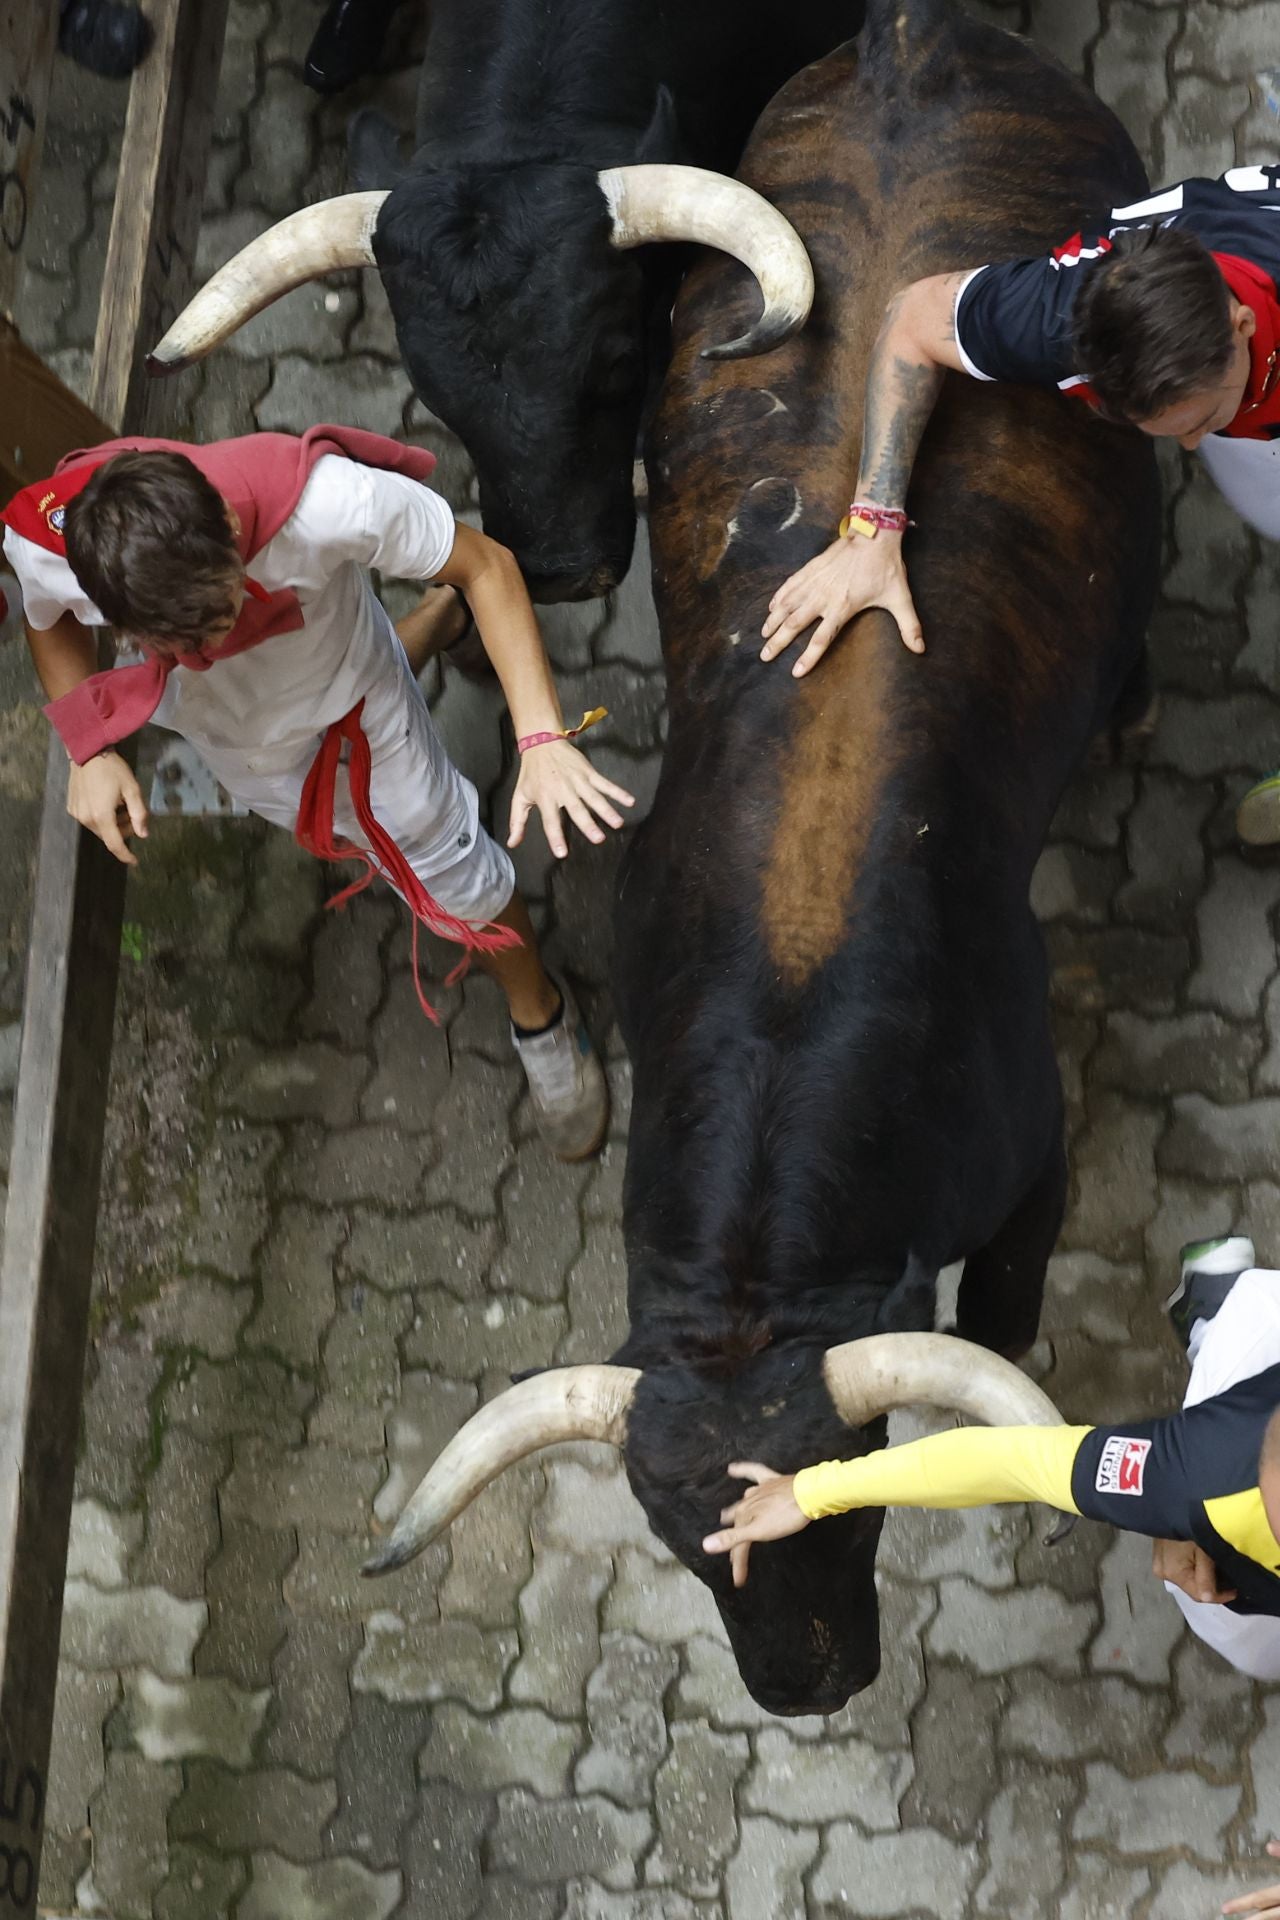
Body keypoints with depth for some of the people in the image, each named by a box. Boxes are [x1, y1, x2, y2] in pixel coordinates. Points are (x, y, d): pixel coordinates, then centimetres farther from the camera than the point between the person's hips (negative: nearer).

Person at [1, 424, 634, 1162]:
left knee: (455, 873, 10)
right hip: (232, 737, 3)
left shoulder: (326, 501, -46)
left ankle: (539, 1013, 43)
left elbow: (487, 566, -29)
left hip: (352, 705, -3)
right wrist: (91, 752, -26)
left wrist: (543, 739, -40)